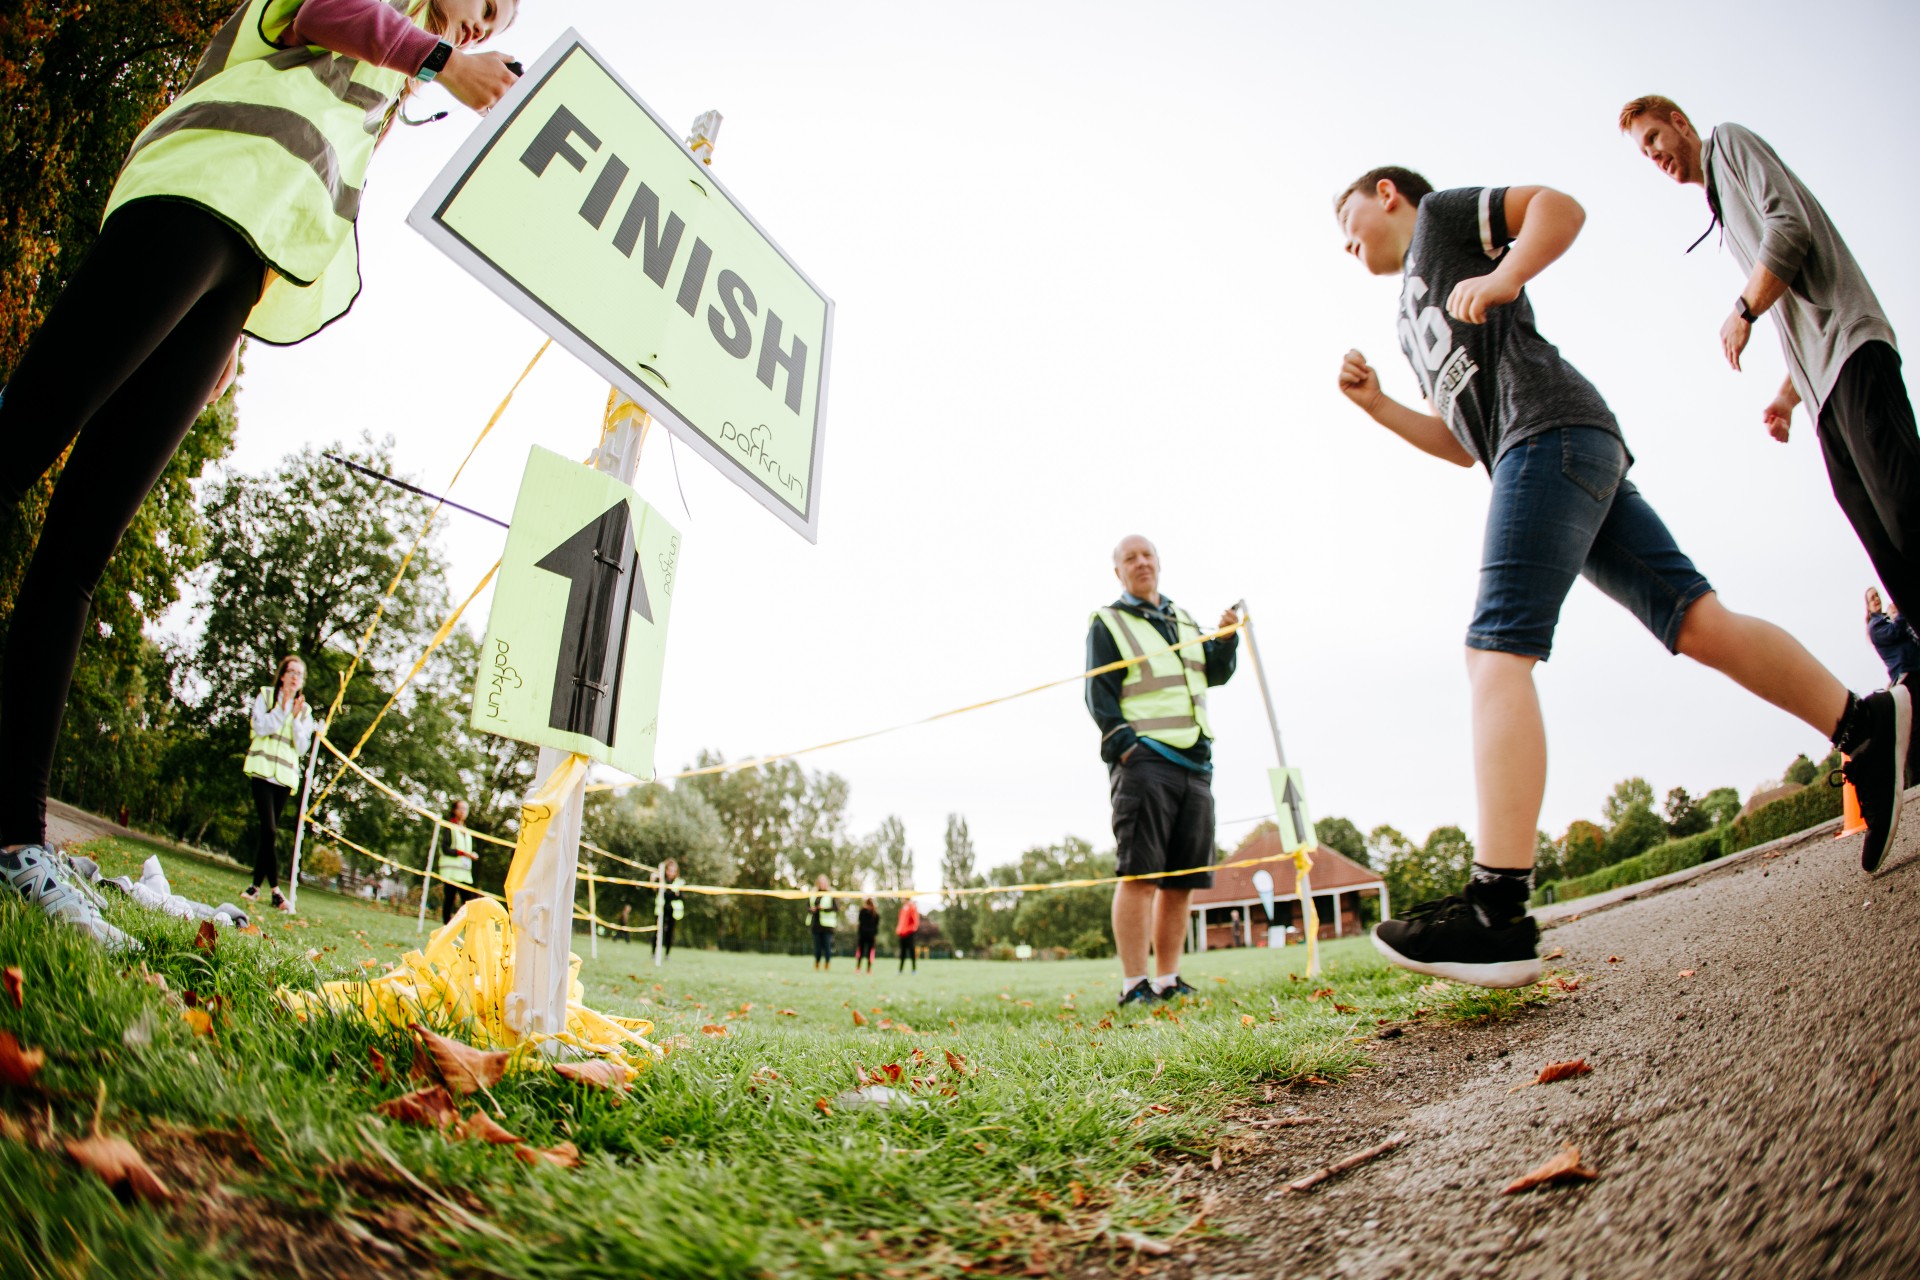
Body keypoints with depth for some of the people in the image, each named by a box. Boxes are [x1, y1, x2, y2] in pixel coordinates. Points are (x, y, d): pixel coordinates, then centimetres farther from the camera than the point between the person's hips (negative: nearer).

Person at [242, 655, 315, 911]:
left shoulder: (304, 710, 13)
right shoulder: (265, 695, 7)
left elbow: (302, 748, 4)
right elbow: (260, 727, -8)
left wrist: (296, 717, -6)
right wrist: (282, 708, -13)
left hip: (285, 775, 3)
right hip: (262, 770, -3)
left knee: (268, 831, 6)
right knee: (269, 829, -14)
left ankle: (256, 885, 16)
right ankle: (275, 890, -13)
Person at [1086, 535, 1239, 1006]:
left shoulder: (1184, 620, 24)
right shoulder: (1107, 623, 4)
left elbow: (1217, 674, 26)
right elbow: (1098, 694, -4)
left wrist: (1226, 637, 8)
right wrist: (1124, 745, -16)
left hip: (1195, 762, 7)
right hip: (1144, 759, -6)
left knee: (1183, 878, 6)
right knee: (1141, 874, -12)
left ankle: (1167, 980, 13)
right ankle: (1134, 985, -9)